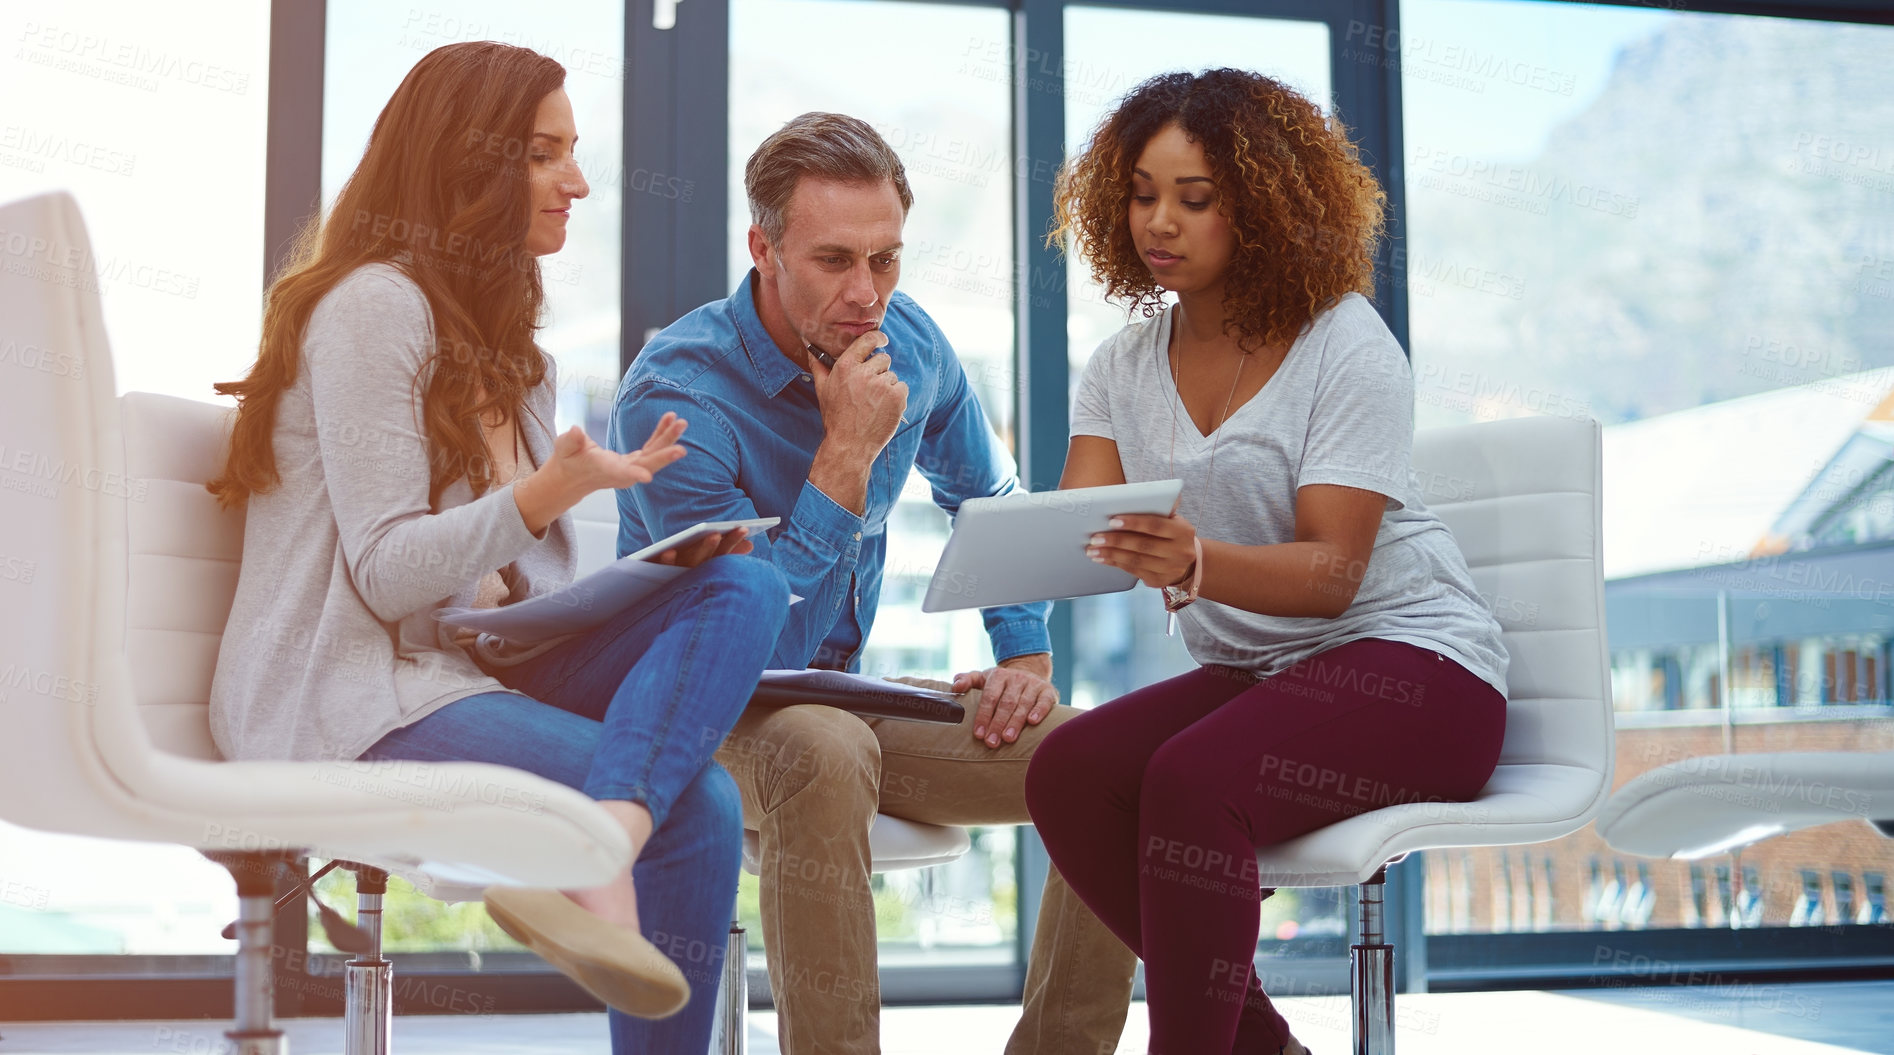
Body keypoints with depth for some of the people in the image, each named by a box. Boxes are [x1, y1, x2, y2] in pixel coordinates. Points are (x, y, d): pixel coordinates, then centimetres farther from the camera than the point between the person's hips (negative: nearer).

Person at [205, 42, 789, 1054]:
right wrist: (551, 491, -29)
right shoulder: (374, 304, -8)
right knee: (697, 806, -26)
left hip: (470, 664, 9)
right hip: (353, 697, -9)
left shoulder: (496, 332, 21)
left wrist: (671, 552, -2)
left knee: (743, 585, -19)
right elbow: (388, 575, -15)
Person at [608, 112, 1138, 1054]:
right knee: (824, 752, -41)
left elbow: (989, 499, 19)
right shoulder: (674, 397, -21)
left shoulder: (909, 344, -1)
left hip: (851, 696, 6)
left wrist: (1027, 654, 5)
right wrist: (847, 455, -27)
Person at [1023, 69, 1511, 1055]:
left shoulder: (1346, 344, -9)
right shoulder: (1123, 365, 8)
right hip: (1246, 672, 6)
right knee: (1066, 770, -21)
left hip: (1407, 655, -6)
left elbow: (1332, 571, -19)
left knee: (1191, 779, -32)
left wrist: (1195, 564, -39)